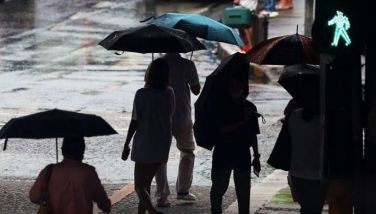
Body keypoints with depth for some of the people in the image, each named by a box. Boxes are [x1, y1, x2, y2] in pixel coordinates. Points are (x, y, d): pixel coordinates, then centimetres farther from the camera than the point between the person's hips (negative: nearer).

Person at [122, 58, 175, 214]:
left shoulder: (142, 94, -13)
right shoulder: (169, 94, -1)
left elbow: (135, 122, -12)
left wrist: (126, 145, -4)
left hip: (144, 146, -5)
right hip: (163, 146, 5)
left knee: (139, 186, -1)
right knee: (146, 183, 18)